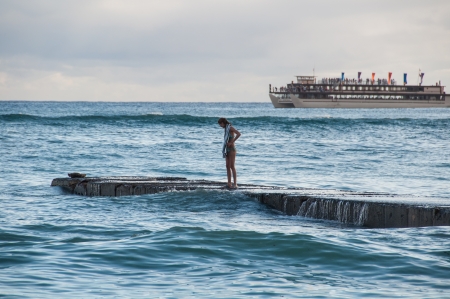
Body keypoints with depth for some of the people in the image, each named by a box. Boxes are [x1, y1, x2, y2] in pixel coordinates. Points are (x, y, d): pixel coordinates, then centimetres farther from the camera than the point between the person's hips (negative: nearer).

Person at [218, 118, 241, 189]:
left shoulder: (230, 128, -12)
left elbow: (238, 134, -28)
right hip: (227, 149, 9)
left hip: (232, 149, -9)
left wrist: (232, 142, -23)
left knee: (232, 166, -12)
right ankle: (229, 184, 6)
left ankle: (235, 184, -12)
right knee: (228, 167, 5)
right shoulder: (226, 129, 16)